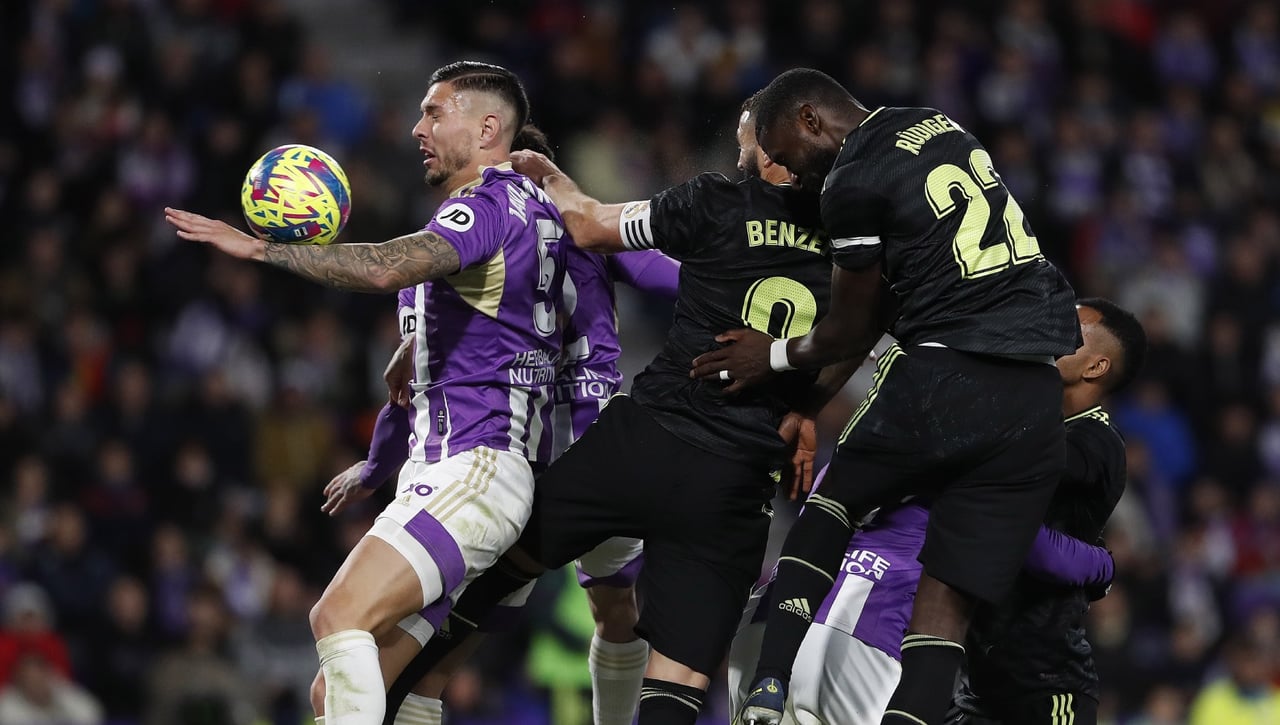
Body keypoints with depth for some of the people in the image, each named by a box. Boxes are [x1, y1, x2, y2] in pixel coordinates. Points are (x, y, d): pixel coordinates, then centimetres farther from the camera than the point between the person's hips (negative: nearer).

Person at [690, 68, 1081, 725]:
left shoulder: (852, 184, -6)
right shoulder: (937, 125, 18)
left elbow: (852, 333, 4)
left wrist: (776, 357, 22)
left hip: (946, 374, -6)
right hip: (1038, 395, 6)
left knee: (833, 500, 20)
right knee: (948, 598, 5)